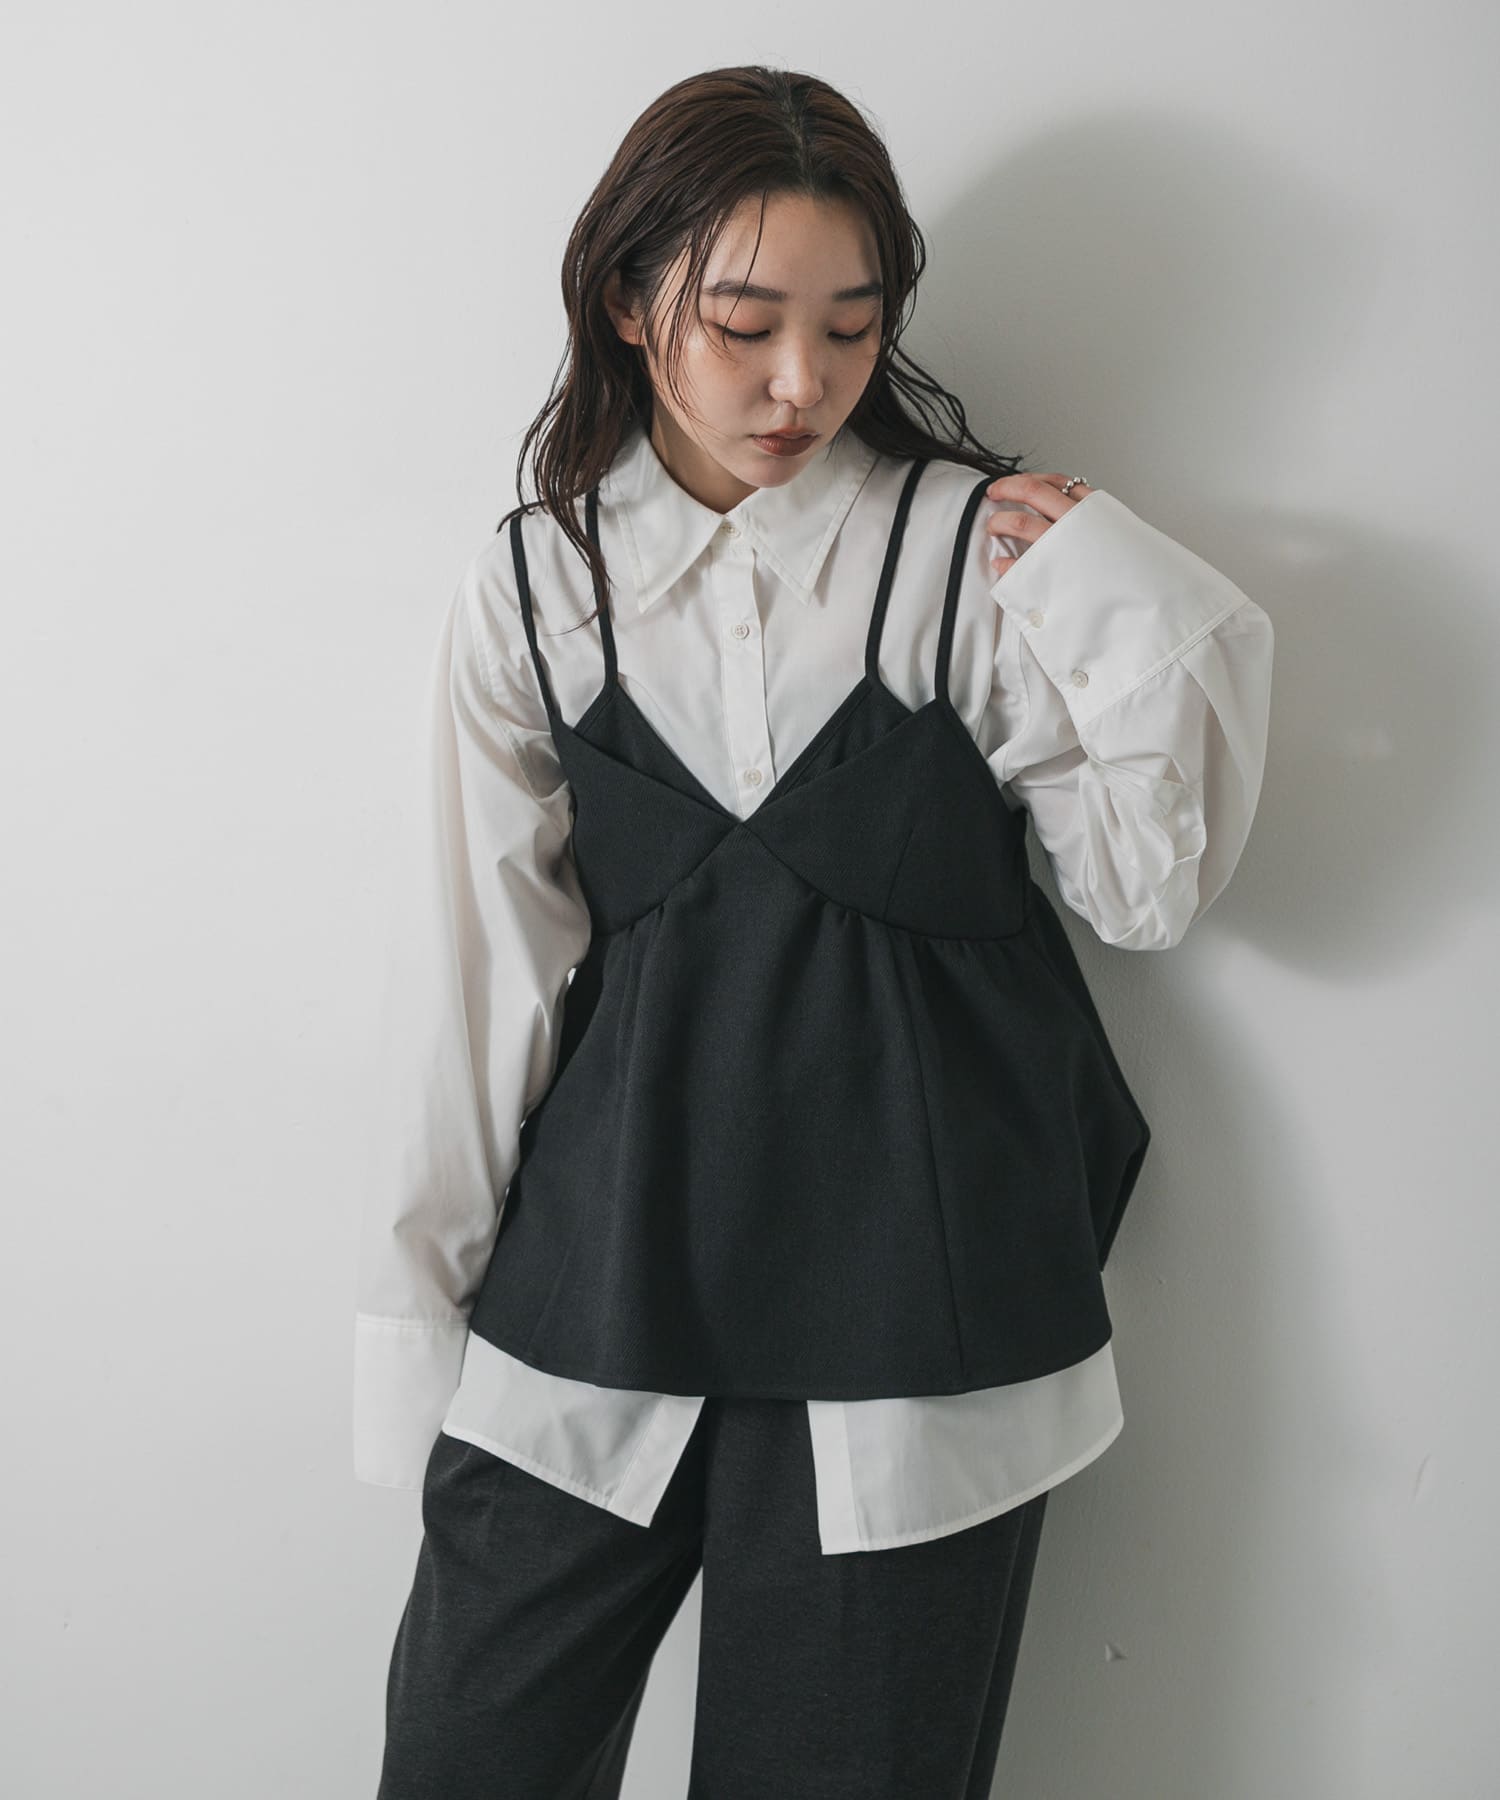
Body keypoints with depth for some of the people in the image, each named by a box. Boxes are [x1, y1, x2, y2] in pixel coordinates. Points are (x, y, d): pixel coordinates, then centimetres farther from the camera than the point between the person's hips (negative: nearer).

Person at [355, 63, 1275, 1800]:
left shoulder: (974, 549, -2)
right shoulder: (536, 585, 2)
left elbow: (1152, 892, 2)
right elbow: (473, 967, 4)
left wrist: (1143, 625, -13)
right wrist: (422, 1321, 6)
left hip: (918, 1277, -1)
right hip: (601, 1269, 2)